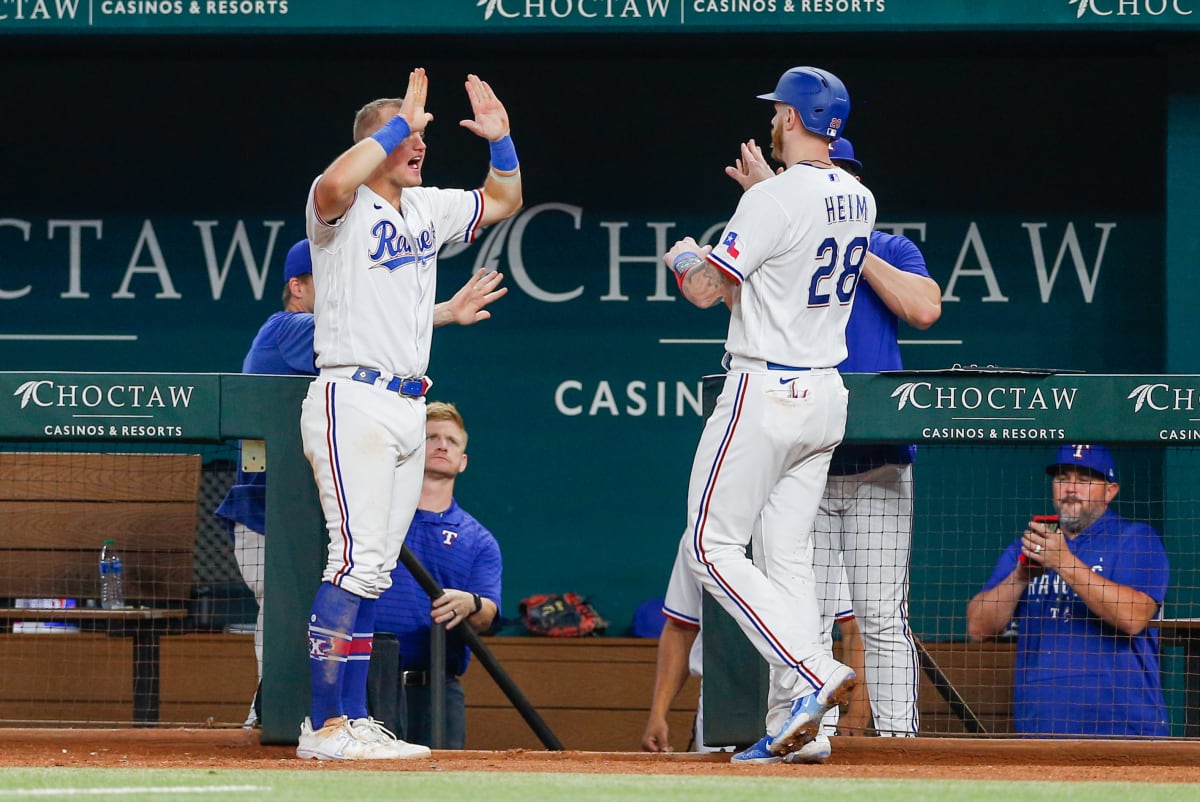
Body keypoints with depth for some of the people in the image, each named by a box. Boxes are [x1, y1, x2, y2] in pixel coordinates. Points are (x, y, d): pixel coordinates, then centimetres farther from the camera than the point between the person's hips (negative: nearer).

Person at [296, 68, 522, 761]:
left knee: (375, 571, 8)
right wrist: (400, 123, -21)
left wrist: (501, 140, 12)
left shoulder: (427, 209, 17)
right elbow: (336, 184, -31)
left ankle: (353, 719, 11)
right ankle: (326, 727, -16)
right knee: (357, 561, -15)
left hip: (407, 409, 8)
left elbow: (503, 202, 30)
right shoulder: (345, 207, -6)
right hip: (353, 403, -8)